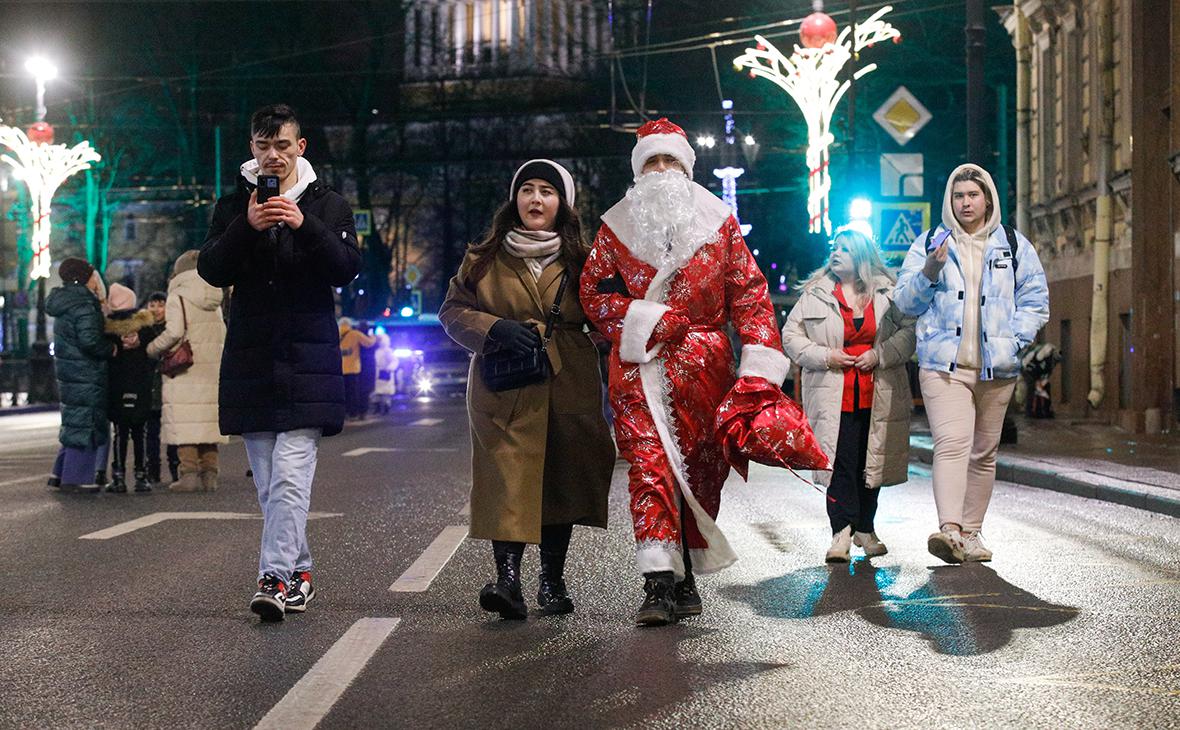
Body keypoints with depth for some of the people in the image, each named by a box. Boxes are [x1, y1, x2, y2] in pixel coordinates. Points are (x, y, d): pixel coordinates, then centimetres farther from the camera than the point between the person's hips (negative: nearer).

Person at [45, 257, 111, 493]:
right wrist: (110, 350, -9)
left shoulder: (64, 305, 14)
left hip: (68, 373, 10)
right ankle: (75, 478, -2)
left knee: (74, 423, 18)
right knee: (85, 424, -4)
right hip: (85, 374, -10)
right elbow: (89, 340, -26)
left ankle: (61, 473, 21)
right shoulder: (84, 307, -16)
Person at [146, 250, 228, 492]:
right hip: (212, 371, 6)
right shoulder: (214, 301, 14)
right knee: (208, 421, 9)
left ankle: (190, 474, -7)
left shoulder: (178, 297, -5)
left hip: (185, 371, -6)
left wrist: (153, 348, 0)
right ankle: (210, 474, 8)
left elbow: (174, 332, -14)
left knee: (184, 424, -3)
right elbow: (222, 334, 11)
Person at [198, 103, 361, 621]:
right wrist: (247, 226, -16)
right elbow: (210, 270, -1)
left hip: (307, 359, -3)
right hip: (250, 359, 3)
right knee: (268, 482, 7)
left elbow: (348, 268, -6)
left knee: (290, 475, -15)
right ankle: (298, 570, 19)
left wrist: (305, 225, -20)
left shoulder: (327, 204, 7)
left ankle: (276, 577, -17)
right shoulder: (234, 205, 11)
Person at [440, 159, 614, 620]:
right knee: (508, 478, -14)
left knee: (560, 479, 6)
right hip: (505, 389, -1)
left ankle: (552, 579, 17)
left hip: (567, 389, 2)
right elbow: (452, 310, 8)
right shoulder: (485, 257, 9)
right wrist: (495, 329, -9)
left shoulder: (580, 260, 11)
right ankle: (508, 578, -20)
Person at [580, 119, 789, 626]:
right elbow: (593, 292, 6)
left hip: (704, 369, 1)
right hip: (640, 369, -1)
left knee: (700, 471, 5)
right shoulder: (617, 227, 10)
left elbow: (749, 295, 4)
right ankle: (658, 585, -19)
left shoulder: (718, 222, 9)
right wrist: (647, 320, -9)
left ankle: (685, 577, 19)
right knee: (650, 466, -13)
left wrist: (759, 367, -7)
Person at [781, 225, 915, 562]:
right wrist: (824, 356, -8)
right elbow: (790, 336, 6)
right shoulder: (815, 293, 4)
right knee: (841, 463, -10)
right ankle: (841, 533, -9)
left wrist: (879, 354, -12)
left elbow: (910, 329, 1)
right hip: (835, 398, -2)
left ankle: (864, 529, 24)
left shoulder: (887, 293, 4)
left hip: (878, 396, 2)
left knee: (872, 462, 10)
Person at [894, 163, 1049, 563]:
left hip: (996, 368, 3)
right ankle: (949, 530, -31)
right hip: (943, 365, -2)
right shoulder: (928, 244, 10)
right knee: (951, 443, -20)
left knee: (984, 452, 7)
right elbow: (905, 301, 7)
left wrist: (1012, 340, -4)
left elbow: (1035, 301, 11)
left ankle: (971, 533, 17)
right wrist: (929, 272, -11)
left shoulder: (1014, 245, 12)